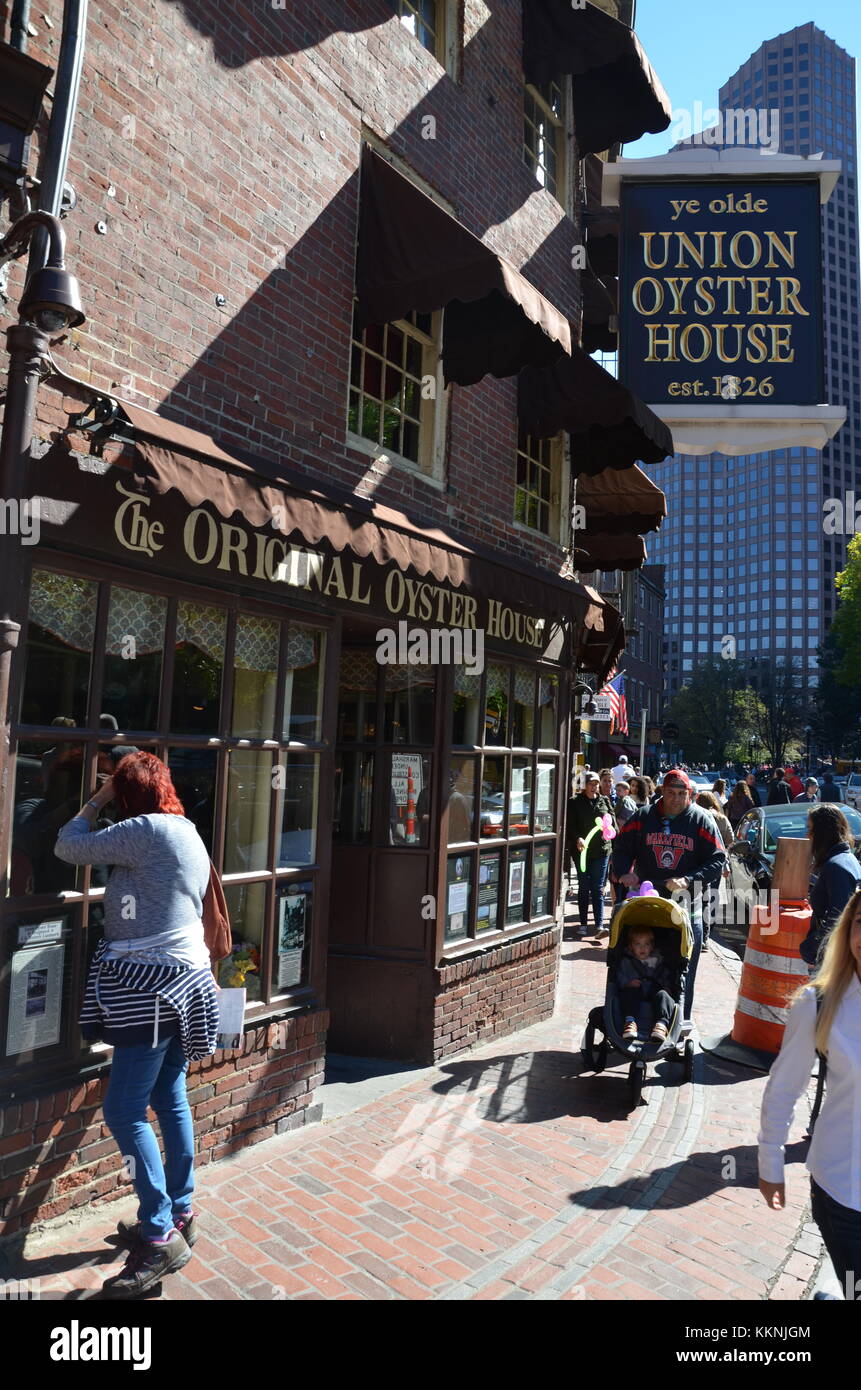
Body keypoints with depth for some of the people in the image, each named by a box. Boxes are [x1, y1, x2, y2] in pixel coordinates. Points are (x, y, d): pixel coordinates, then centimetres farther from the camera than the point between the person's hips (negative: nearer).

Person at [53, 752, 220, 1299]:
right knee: (170, 1100, 17)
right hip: (180, 979, 10)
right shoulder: (187, 833, 13)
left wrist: (98, 799, 5)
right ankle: (178, 1214, 29)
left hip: (154, 985, -10)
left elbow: (68, 847, -9)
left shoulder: (146, 830, -16)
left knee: (124, 1111, -3)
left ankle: (160, 1236, 3)